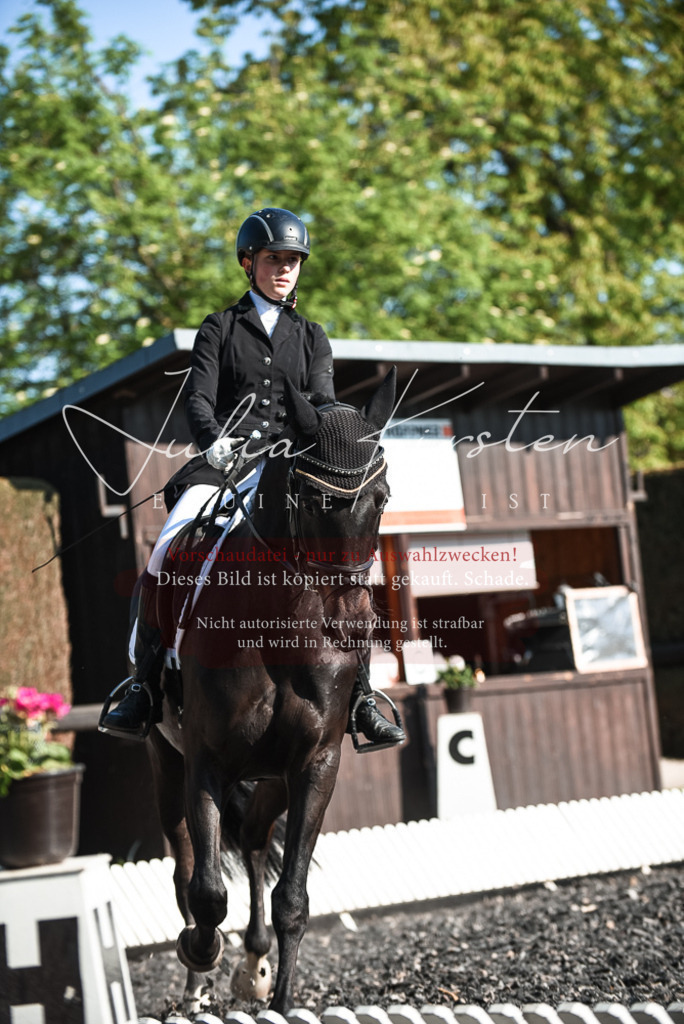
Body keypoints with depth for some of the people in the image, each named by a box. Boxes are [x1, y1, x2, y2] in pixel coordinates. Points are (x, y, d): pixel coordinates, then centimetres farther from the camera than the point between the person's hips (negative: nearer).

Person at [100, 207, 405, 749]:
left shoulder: (312, 337, 18)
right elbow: (198, 399, -1)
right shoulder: (220, 329, 12)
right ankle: (143, 685, -14)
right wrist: (214, 441, -23)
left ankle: (360, 697, -12)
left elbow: (322, 400, 4)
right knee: (165, 556, -23)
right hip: (223, 464, -1)